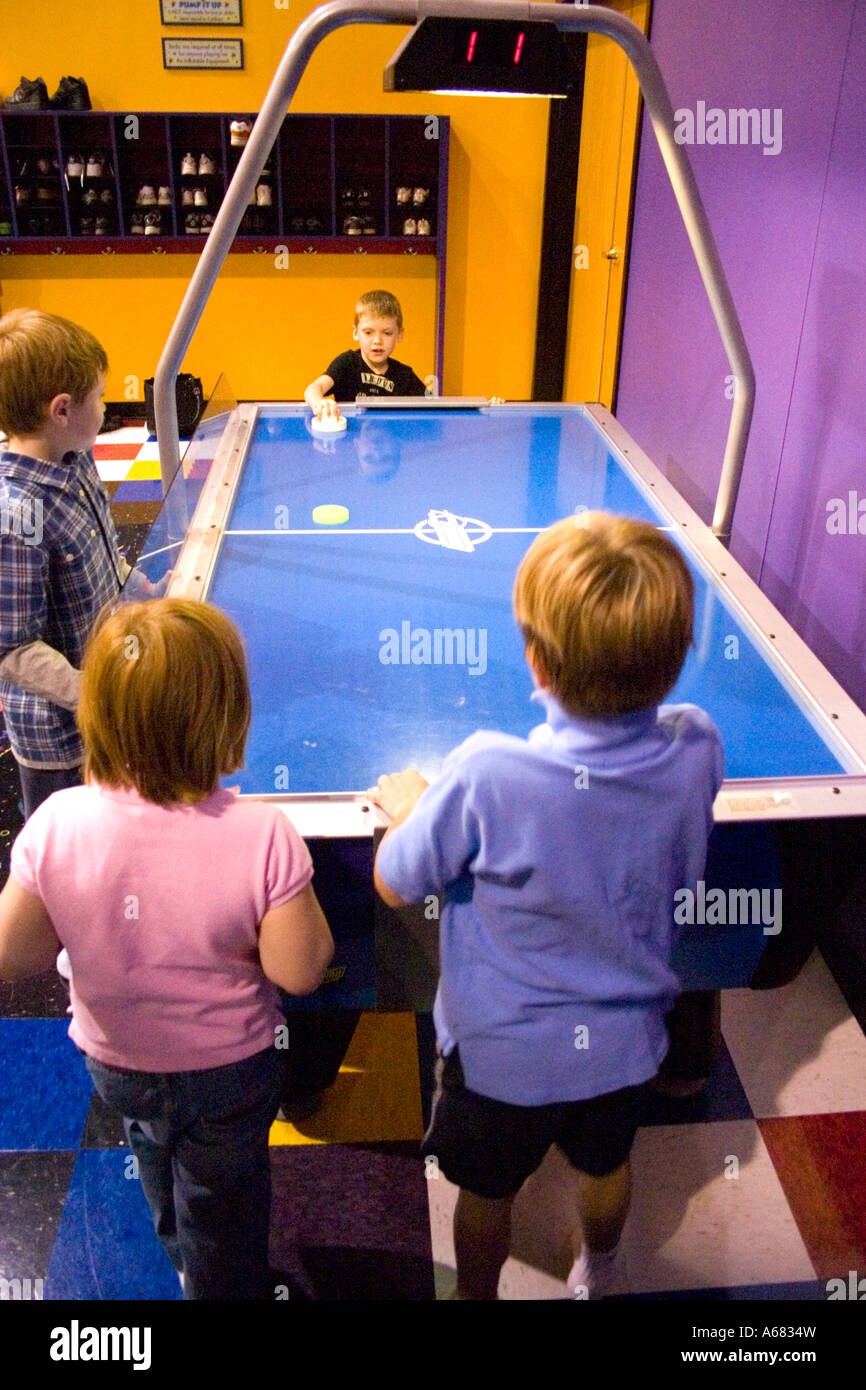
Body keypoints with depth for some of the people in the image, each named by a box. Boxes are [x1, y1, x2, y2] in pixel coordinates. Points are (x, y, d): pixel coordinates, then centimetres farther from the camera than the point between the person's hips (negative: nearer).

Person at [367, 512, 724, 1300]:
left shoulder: (488, 773, -36)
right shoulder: (697, 750, -23)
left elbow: (395, 887, -19)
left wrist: (410, 807, -1)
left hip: (503, 1051, -4)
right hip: (626, 1040, 4)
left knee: (486, 1192, 26)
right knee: (607, 1166, 33)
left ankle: (477, 1294, 53)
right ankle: (599, 1273, 62)